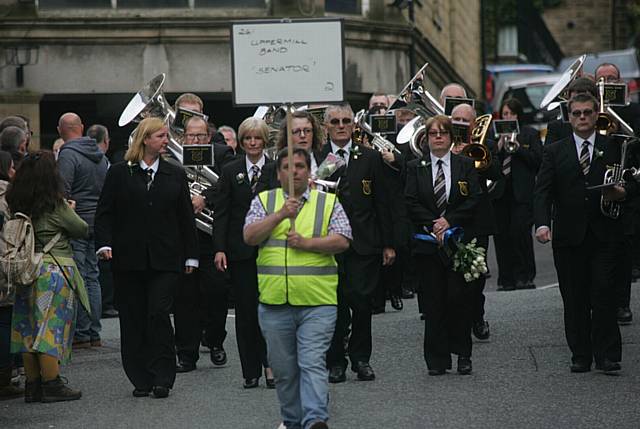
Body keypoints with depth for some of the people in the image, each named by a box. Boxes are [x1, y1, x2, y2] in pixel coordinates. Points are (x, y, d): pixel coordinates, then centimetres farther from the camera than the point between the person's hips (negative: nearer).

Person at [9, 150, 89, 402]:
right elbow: (83, 230, -2)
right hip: (55, 267, -6)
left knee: (28, 328, 9)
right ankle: (51, 386, -1)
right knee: (52, 326, -2)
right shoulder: (56, 206, -12)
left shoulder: (15, 204, 2)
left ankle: (33, 386, 14)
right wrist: (71, 211, 17)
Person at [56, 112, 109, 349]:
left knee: (78, 279, -4)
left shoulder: (68, 155, -12)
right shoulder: (100, 154, 12)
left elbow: (63, 191, -18)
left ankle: (81, 333, -4)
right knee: (92, 277, 12)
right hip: (98, 221, 7)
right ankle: (94, 332, 13)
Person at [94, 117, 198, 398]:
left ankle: (162, 378, -4)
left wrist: (190, 256, 8)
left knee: (158, 314, -11)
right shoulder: (119, 173, 5)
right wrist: (105, 244, -12)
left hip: (165, 260, 0)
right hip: (128, 260, 0)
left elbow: (186, 217, 12)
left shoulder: (175, 175, 11)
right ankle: (141, 380, 10)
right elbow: (104, 213, 3)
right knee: (133, 320, 2)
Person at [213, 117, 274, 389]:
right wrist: (219, 249, -6)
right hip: (241, 250, 1)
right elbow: (221, 213, 4)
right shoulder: (230, 172, 7)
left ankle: (270, 364, 3)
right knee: (245, 310, 2)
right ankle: (251, 371, 7)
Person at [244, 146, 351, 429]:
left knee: (313, 364, -14)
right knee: (283, 369, 9)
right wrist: (281, 214, -12)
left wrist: (306, 243, -12)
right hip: (274, 301, 2)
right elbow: (250, 237, -3)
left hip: (317, 302, -2)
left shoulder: (328, 203, 8)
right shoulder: (264, 202, 11)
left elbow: (342, 241, -2)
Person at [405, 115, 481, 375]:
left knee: (459, 297, -6)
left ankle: (462, 354, 4)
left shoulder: (466, 166, 7)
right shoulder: (415, 168, 8)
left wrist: (450, 221, -11)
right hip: (427, 241, 1)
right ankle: (437, 359, 3)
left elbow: (474, 200, 0)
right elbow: (411, 204, 0)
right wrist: (433, 225, -11)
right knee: (433, 301, 0)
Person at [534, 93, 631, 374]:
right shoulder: (555, 152, 10)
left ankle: (608, 356, -4)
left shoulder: (614, 148, 11)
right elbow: (542, 191, 1)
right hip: (569, 236, 1)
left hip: (604, 234, -1)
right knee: (574, 299, 2)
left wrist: (622, 192, -15)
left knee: (604, 294, -8)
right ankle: (581, 356, 9)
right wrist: (542, 223, -15)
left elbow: (631, 183, 9)